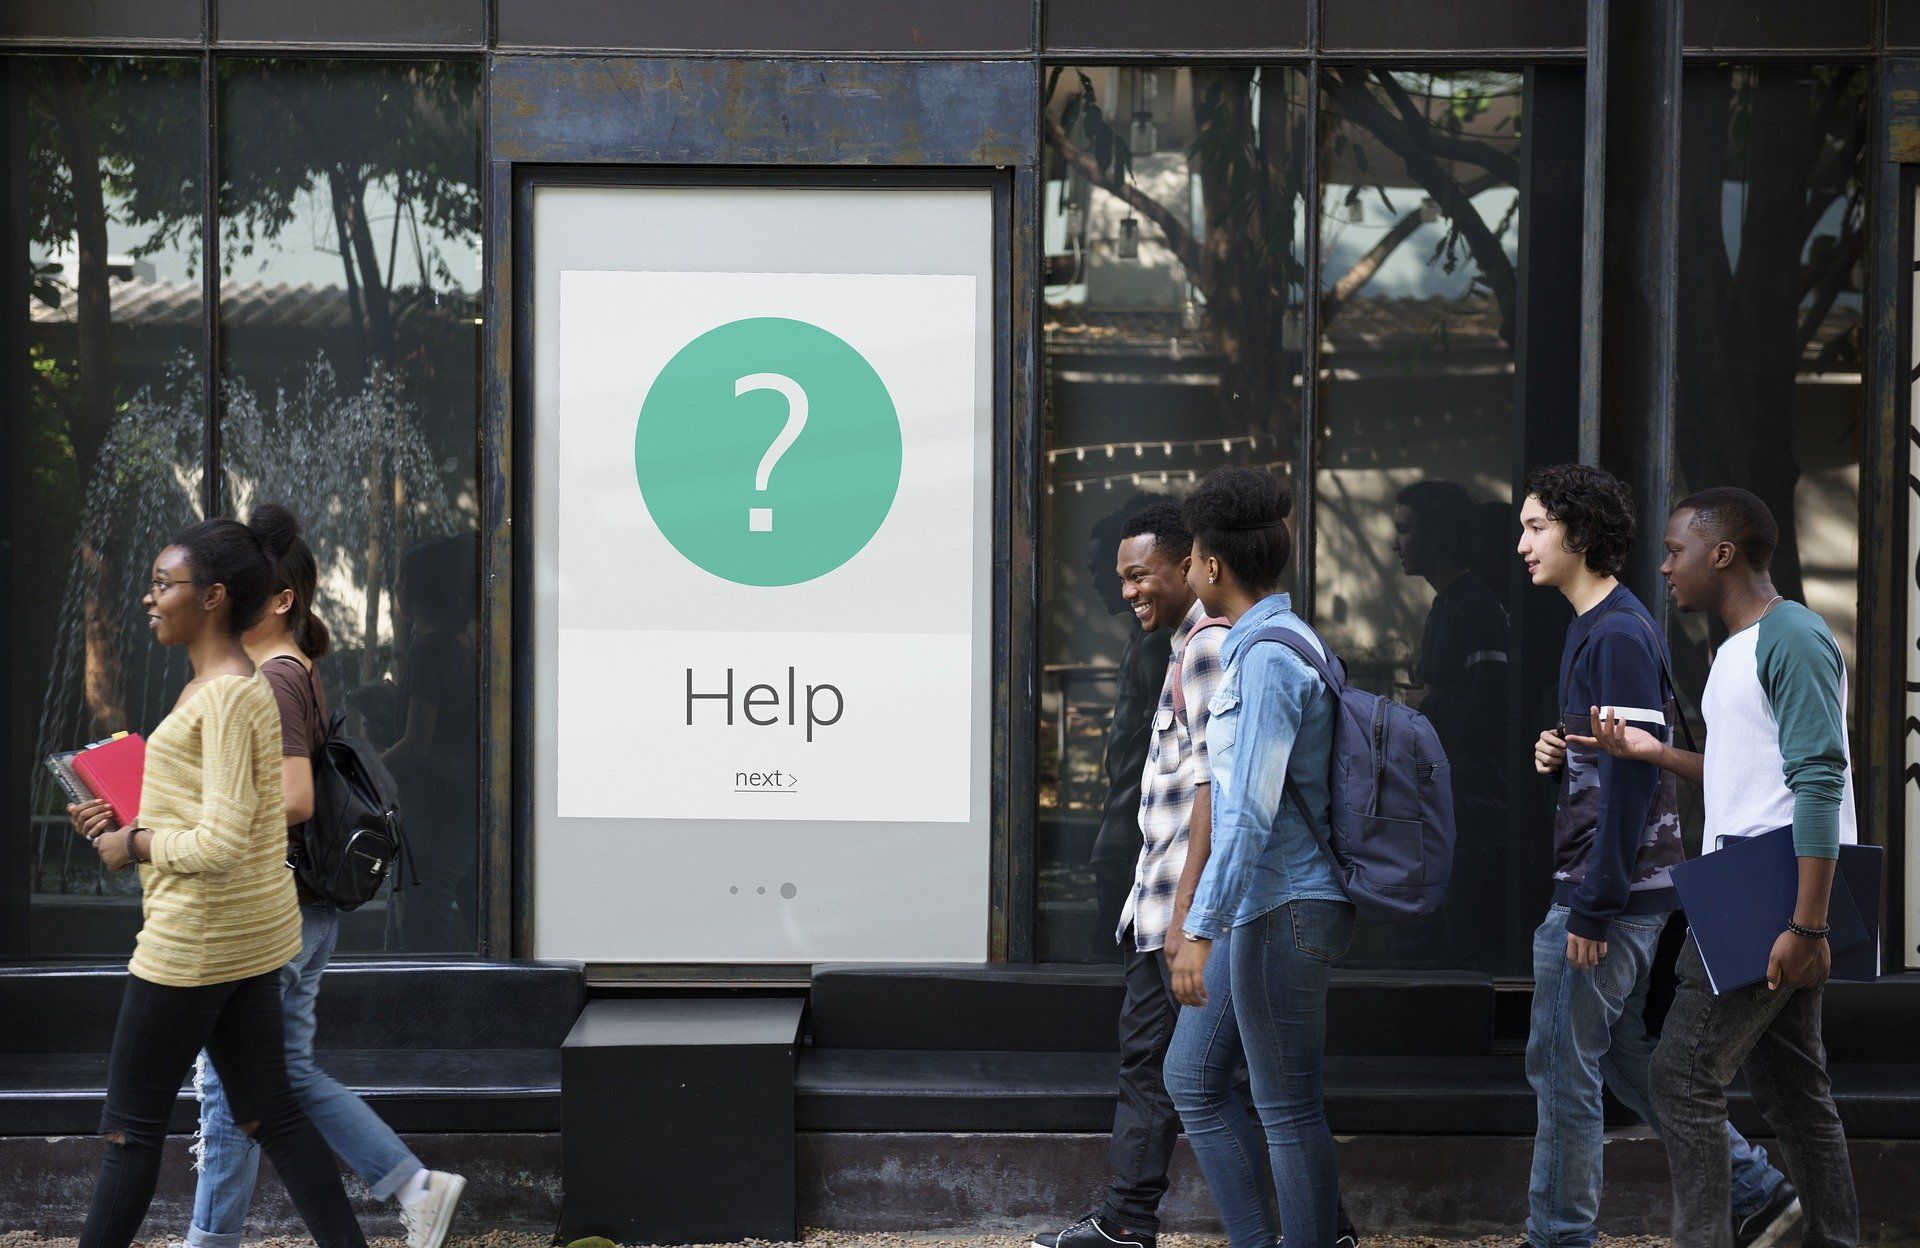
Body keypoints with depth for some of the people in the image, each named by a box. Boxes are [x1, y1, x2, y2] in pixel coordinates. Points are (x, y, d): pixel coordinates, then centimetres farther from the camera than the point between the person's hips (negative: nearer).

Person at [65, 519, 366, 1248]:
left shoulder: (227, 697, -19)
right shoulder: (223, 686, 13)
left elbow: (220, 843, -24)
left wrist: (133, 844, -11)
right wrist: (123, 822, 9)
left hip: (198, 934, -10)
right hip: (251, 932, 10)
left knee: (132, 1124, 1)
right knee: (268, 1113, 11)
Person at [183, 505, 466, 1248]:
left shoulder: (273, 680, -16)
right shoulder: (296, 672, 14)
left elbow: (292, 800, -24)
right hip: (301, 911, 10)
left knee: (229, 1083, 2)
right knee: (291, 1076, 16)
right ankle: (417, 1188, 16)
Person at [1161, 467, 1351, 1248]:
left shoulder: (1267, 656, -17)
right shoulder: (1259, 645, 15)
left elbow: (1252, 811, -23)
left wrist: (1201, 929, -24)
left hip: (1283, 910, -10)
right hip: (1260, 908, 10)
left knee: (1287, 1109, -3)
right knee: (1192, 1076, 15)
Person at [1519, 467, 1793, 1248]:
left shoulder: (1618, 635, -16)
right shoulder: (1597, 626, 15)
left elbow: (1633, 774, -21)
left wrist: (1592, 909, -22)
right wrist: (1560, 757, 3)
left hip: (1613, 892, -10)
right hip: (1629, 893, 10)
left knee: (1563, 1067, -3)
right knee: (1629, 1059, 15)